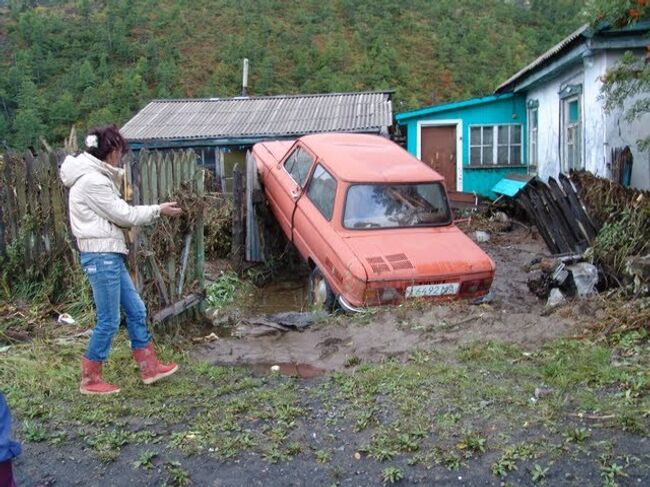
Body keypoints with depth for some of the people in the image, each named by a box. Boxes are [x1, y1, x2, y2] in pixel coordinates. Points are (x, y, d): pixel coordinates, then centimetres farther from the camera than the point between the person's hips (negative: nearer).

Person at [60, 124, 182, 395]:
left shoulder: (97, 176, 14)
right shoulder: (91, 181, -17)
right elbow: (123, 215, -14)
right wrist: (158, 210, -4)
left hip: (109, 254, 10)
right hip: (101, 255, -10)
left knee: (136, 310, 13)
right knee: (109, 321, -2)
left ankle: (149, 368, 23)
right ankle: (90, 381, 12)